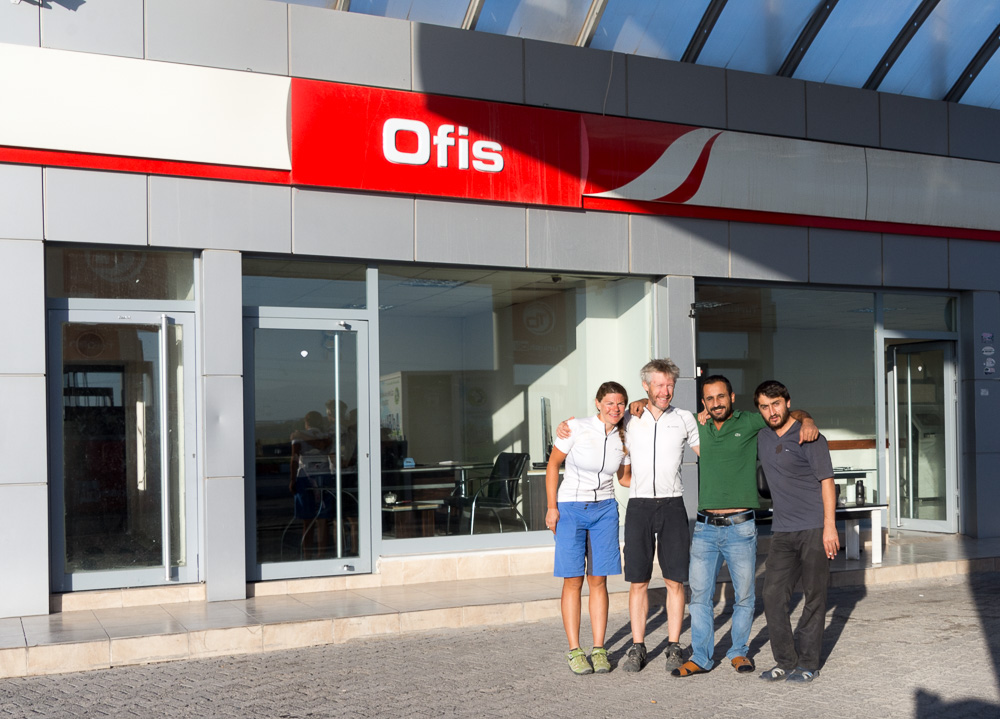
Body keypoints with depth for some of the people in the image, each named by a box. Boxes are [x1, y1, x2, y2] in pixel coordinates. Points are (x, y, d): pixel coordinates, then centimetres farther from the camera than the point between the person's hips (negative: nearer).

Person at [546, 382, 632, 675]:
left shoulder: (623, 438, 1)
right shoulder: (576, 428, -12)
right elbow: (553, 465, -3)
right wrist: (552, 506, -7)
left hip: (605, 510, 3)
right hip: (571, 510, -3)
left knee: (599, 580, 3)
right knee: (573, 581, -2)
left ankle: (599, 650, 10)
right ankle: (574, 650, 5)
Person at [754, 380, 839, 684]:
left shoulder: (808, 438, -7)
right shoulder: (762, 437, 11)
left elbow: (826, 482, -9)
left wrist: (830, 526, -15)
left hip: (814, 529, -5)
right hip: (782, 531, 6)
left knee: (813, 597, 2)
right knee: (773, 594, -1)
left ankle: (808, 663, 11)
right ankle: (785, 661, 10)